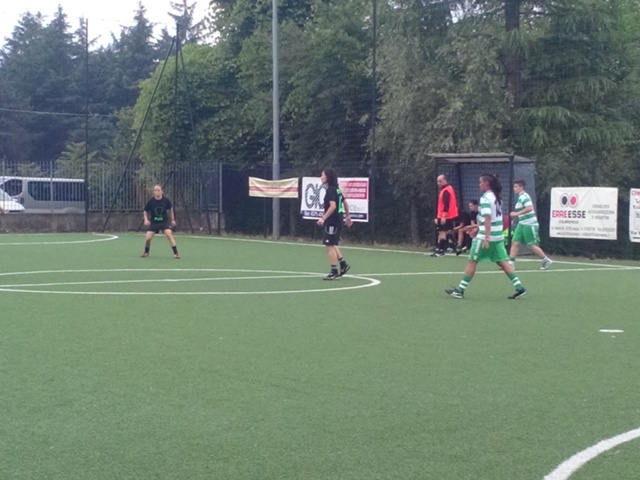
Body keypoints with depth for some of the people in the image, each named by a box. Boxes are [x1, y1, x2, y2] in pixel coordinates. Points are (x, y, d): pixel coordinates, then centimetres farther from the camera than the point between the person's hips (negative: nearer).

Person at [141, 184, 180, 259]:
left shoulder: (166, 200, -10)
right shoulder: (151, 201, -11)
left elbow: (170, 209, 10)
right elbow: (145, 211, 3)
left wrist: (172, 219, 11)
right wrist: (146, 219, -13)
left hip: (164, 221, -1)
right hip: (154, 222, 1)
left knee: (169, 234, -23)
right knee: (148, 238, -8)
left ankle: (176, 253, -16)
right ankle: (146, 252, 22)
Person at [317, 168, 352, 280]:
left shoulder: (330, 190, -16)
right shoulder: (337, 189, 12)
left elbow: (333, 206, -25)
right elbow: (345, 203, 20)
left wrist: (323, 218, -28)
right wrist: (347, 216, 28)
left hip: (332, 222, -9)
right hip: (337, 221, 9)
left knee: (330, 246, -4)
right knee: (332, 245, 20)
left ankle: (334, 271, -1)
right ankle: (343, 264, 19)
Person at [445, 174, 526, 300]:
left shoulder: (485, 198, -14)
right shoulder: (496, 197, 13)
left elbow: (488, 218, -23)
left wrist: (486, 237, -27)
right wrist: (478, 229, 31)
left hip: (485, 237, -8)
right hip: (498, 236, 8)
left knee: (472, 261, 1)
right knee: (502, 262, 8)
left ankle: (460, 290, 5)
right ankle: (519, 288, 0)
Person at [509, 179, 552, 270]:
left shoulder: (524, 196, -15)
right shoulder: (520, 197, 14)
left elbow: (529, 208, -30)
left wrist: (517, 213, -26)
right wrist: (515, 215, 17)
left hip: (529, 225, -10)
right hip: (522, 224, 10)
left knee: (532, 245, -2)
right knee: (515, 242, 1)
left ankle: (546, 260, 13)